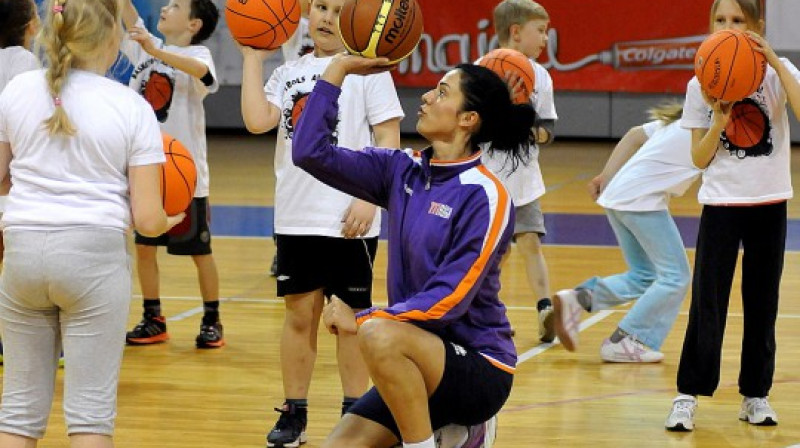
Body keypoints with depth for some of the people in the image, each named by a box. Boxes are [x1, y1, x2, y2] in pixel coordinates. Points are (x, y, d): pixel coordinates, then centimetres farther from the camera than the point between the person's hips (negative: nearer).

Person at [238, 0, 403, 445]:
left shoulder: (367, 69, -1)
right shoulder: (289, 73, 10)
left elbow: (389, 140, -5)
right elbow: (257, 120, -6)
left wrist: (370, 198, -14)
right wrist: (253, 57, -3)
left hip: (350, 220, -4)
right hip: (296, 217, 4)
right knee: (299, 314, 8)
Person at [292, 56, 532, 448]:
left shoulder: (486, 197, -14)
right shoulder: (403, 170, 5)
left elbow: (450, 299, -20)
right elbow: (310, 152, 3)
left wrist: (361, 321, -21)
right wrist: (340, 67, 4)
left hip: (480, 371, -7)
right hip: (416, 367, 7)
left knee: (381, 335, -35)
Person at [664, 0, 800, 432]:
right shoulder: (701, 86, 0)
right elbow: (699, 158, 0)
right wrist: (720, 121, -16)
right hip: (721, 203, 0)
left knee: (762, 304, 7)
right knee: (707, 304, -5)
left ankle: (755, 396, 18)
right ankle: (687, 396, 2)